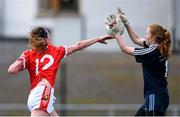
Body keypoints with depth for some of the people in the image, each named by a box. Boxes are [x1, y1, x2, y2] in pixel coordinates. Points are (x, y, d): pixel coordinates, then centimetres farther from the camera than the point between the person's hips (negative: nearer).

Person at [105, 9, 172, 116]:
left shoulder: (152, 53, -18)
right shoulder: (157, 49, 8)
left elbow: (125, 49, -10)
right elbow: (136, 39, 22)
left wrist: (116, 31, -2)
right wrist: (126, 23, 19)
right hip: (153, 97, 10)